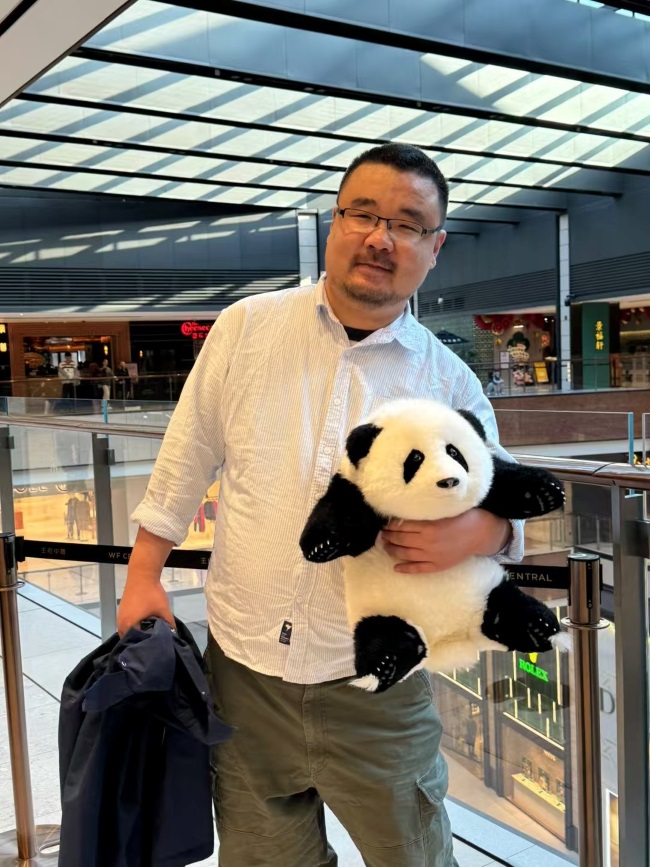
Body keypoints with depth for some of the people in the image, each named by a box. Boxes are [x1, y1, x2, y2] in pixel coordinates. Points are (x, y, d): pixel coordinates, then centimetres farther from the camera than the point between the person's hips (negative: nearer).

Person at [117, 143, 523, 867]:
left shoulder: (452, 384, -3)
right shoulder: (246, 328, -2)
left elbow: (501, 507, 4)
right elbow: (185, 459, 7)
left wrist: (480, 531, -19)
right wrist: (144, 574, 6)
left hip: (376, 687, 0)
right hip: (245, 669, 1)